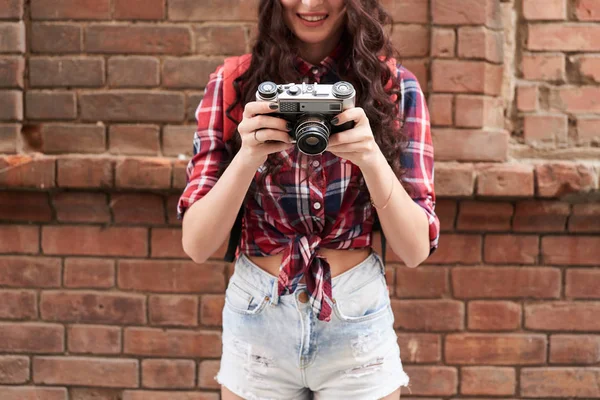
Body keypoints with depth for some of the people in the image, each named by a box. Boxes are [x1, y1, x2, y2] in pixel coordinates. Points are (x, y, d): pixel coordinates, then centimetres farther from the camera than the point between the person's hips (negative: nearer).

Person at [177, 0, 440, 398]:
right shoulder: (234, 85, -6)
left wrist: (371, 157, -23)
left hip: (358, 324, 0)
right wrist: (247, 158, -24)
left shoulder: (394, 87, -6)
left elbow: (416, 249, -8)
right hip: (256, 320, 1)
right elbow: (197, 245, -9)